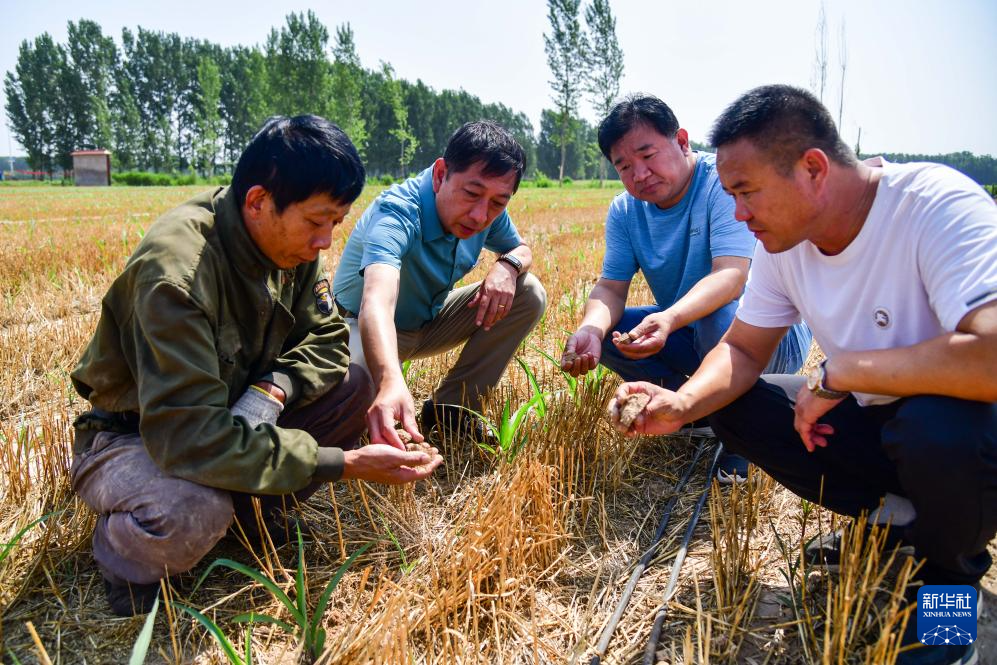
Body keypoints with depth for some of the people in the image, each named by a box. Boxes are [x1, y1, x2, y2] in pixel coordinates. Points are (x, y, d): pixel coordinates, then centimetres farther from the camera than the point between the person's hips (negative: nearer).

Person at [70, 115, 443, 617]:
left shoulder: (289, 241, -10)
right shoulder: (177, 269, -34)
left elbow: (327, 338, -2)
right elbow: (188, 435, -38)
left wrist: (273, 387, -24)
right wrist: (345, 463, -38)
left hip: (234, 412, 7)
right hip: (131, 437, -6)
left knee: (352, 386, -12)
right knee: (191, 511, -39)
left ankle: (246, 508, 2)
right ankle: (121, 546, -3)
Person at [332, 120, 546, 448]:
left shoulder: (488, 212, -13)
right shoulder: (397, 212, -34)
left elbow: (522, 250, 7)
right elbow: (377, 302, -52)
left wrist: (508, 265, -20)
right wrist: (391, 381, -71)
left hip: (428, 321, 7)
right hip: (364, 327, -6)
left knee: (529, 295, -10)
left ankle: (450, 408, -2)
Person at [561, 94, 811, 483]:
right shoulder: (625, 210, -1)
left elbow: (731, 276, -33)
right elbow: (611, 287, -8)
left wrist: (670, 319, -52)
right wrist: (590, 329, -31)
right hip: (692, 335, 6)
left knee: (722, 315, -39)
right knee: (603, 331, -13)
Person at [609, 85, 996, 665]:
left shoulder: (940, 208, -28)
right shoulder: (783, 237, -6)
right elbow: (743, 350, 1)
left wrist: (838, 371, -30)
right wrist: (682, 404, -19)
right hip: (874, 419, 6)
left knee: (939, 425, -38)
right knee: (731, 403, -6)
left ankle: (947, 581, -4)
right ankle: (896, 517, 7)